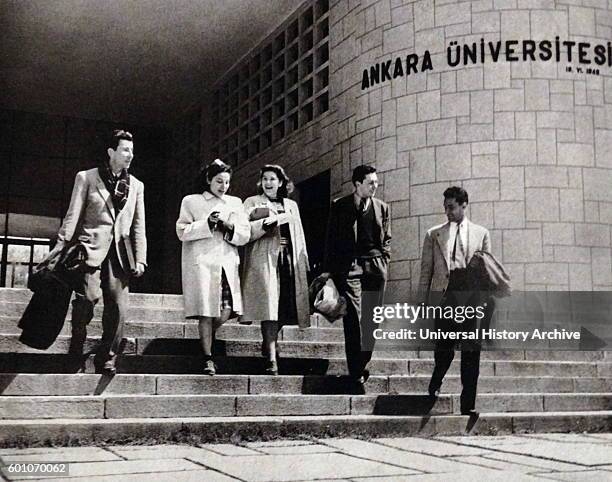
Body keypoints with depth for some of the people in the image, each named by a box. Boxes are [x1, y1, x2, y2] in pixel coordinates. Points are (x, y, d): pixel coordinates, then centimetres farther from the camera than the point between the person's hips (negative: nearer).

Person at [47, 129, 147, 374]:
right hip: (91, 247, -3)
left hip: (120, 252, 3)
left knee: (119, 306, -4)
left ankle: (107, 357, 9)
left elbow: (139, 226, 14)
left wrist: (140, 258, 6)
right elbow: (72, 215, 3)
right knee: (87, 297, -16)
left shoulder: (136, 186, 17)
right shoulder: (86, 178, 7)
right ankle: (76, 349, 5)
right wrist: (61, 245, -6)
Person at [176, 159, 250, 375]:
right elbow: (182, 231, 1)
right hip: (201, 262, -3)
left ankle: (207, 337, 21)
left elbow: (245, 235, 13)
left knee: (227, 309, -8)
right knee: (206, 311, -8)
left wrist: (230, 227, -6)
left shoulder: (235, 203, 20)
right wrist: (207, 224, -10)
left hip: (227, 262, 3)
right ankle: (208, 358, 0)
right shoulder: (191, 201, 11)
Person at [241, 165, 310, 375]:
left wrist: (303, 262, 14)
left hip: (289, 261, 4)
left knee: (284, 307, -1)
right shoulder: (252, 203, 10)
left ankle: (268, 343, 23)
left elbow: (299, 237, 22)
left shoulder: (291, 205, 22)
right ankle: (271, 358, -18)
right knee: (269, 306, -15)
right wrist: (272, 221, -14)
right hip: (264, 260, -4)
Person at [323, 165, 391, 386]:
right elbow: (331, 240, 5)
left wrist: (383, 264, 8)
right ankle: (356, 370, -9)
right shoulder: (339, 207, 4)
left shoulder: (382, 208, 13)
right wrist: (329, 270, 1)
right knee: (353, 318, -9)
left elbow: (387, 240, 18)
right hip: (348, 266, -3)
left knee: (371, 319, 0)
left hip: (375, 268, 3)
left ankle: (363, 363, 9)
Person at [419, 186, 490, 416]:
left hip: (472, 296, 0)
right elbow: (426, 270, 10)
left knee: (471, 351, -1)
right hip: (443, 295, 0)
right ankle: (434, 386, 30)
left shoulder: (481, 233, 13)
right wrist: (422, 301, 3)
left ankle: (468, 403, 6)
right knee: (444, 349, 0)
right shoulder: (434, 234, 12)